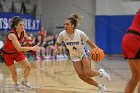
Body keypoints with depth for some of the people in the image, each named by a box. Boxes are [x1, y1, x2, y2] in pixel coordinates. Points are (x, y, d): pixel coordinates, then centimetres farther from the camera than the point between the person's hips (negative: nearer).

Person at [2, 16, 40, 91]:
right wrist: (32, 48, -45)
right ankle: (16, 84, 32)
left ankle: (24, 80, 22)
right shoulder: (12, 35, -35)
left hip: (16, 52, 6)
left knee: (28, 66, -4)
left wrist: (28, 38, -7)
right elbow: (19, 48, -43)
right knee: (14, 73, 0)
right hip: (7, 54, -6)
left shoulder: (23, 31, -13)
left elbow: (26, 37, 14)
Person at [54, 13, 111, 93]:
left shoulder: (80, 33, -26)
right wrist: (57, 49, -23)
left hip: (84, 54, -3)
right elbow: (57, 44, 0)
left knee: (87, 73, -19)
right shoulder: (62, 35, -19)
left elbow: (89, 42, -13)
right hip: (75, 57, 3)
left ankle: (101, 73, 15)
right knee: (81, 76, -11)